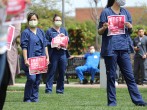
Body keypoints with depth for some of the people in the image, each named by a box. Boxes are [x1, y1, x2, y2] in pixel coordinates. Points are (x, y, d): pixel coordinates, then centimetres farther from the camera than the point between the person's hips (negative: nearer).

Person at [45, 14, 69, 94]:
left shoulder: (64, 30, 18)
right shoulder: (49, 31, 5)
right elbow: (46, 42, -2)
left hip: (63, 53, 4)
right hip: (53, 54, -4)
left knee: (62, 72, 5)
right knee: (51, 72, -7)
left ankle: (60, 89, 13)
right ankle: (48, 89, -6)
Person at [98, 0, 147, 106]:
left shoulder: (125, 12, 13)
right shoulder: (106, 12, 0)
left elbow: (130, 31, 18)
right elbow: (99, 32, 3)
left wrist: (130, 27, -5)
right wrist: (104, 28, -19)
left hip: (123, 48, 4)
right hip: (110, 49, -4)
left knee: (130, 75, 2)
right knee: (111, 76, 1)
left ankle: (138, 100, 1)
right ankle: (112, 102, 6)